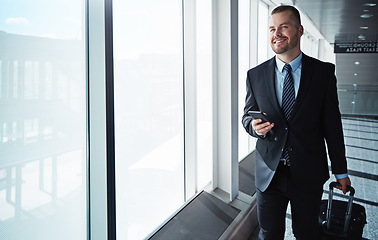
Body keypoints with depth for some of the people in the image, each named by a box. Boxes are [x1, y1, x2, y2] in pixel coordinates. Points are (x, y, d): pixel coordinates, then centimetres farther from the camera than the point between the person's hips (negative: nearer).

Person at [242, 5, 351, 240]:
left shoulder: (324, 72, -3)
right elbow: (247, 115, 8)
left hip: (308, 174, -1)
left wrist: (341, 170, 4)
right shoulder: (256, 75, 1)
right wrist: (254, 125, -17)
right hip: (269, 172, 1)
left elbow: (332, 124, 0)